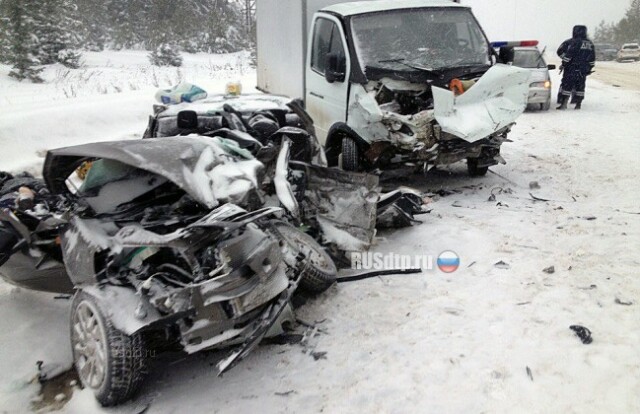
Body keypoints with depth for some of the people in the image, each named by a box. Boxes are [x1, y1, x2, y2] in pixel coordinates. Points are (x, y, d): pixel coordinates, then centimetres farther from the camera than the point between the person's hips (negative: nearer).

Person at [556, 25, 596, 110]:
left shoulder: (575, 42, -11)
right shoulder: (590, 44, 12)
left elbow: (568, 55, -16)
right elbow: (592, 60, 15)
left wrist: (564, 64, -6)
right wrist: (589, 69, 21)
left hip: (572, 69, -6)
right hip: (583, 70, 6)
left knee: (566, 86, -4)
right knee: (580, 86, 11)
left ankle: (564, 104, -9)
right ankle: (578, 104, 12)